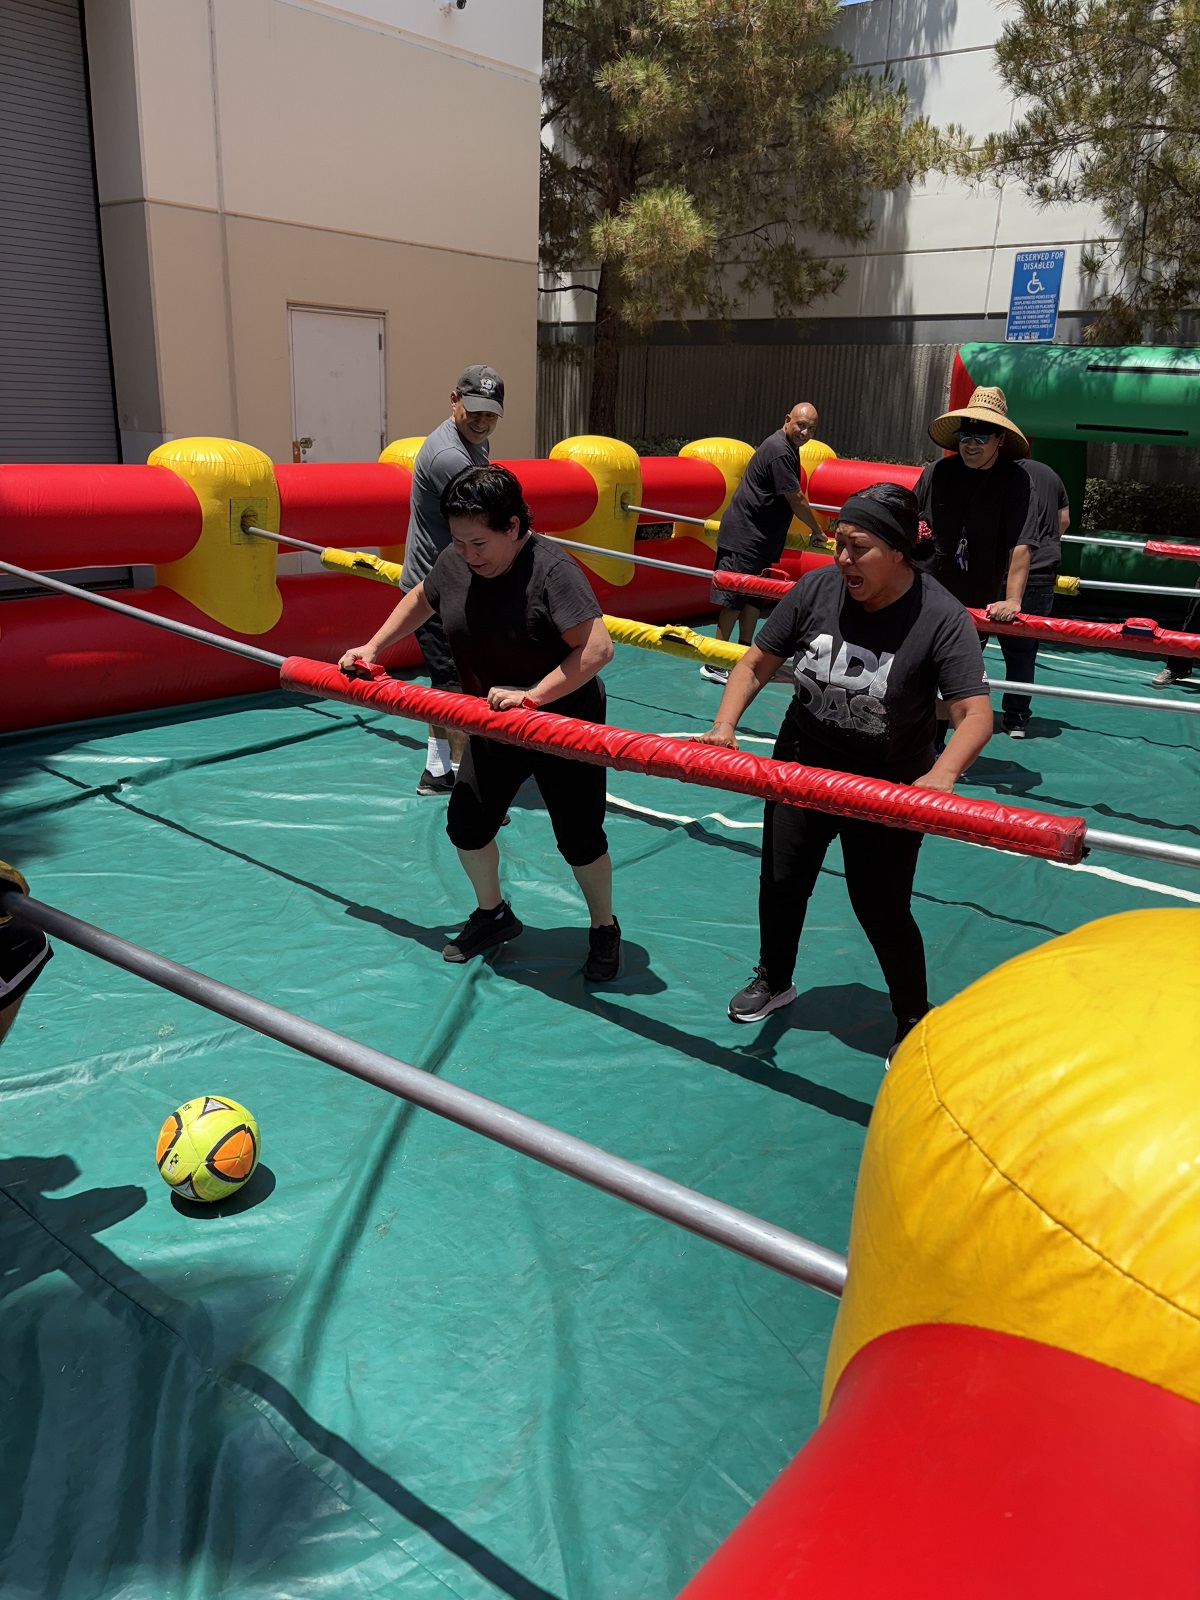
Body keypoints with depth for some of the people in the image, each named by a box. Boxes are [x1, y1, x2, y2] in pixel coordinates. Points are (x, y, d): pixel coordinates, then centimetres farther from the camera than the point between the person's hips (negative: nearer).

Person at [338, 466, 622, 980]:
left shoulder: (552, 569, -26)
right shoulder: (453, 564, -7)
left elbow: (598, 648, -33)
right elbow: (420, 599, 15)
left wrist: (531, 695, -36)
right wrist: (372, 648, 13)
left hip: (565, 724, -6)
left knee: (579, 839, 3)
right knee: (466, 825, 9)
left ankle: (604, 929, 29)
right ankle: (492, 914, 35)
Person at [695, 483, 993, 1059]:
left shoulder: (941, 618, -21)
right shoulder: (817, 589, -13)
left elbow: (975, 715, -27)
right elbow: (757, 663, -4)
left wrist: (941, 774, -45)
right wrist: (724, 725, -19)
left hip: (888, 789, -3)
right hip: (802, 768, 4)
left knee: (881, 911, 3)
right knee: (781, 883, 16)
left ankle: (914, 1023, 29)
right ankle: (774, 981, 45)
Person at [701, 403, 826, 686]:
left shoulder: (788, 448, 14)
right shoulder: (779, 450, -18)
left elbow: (792, 499, 27)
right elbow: (796, 501, -16)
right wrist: (818, 532, -3)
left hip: (760, 537, 10)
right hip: (743, 536, -10)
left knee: (754, 598, 13)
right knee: (734, 599, -9)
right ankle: (714, 665, -6)